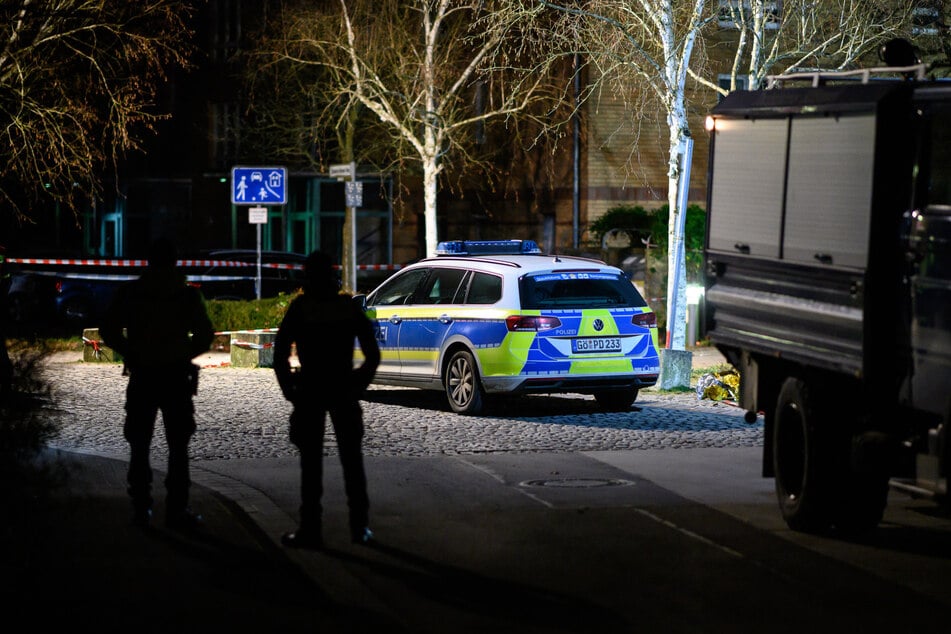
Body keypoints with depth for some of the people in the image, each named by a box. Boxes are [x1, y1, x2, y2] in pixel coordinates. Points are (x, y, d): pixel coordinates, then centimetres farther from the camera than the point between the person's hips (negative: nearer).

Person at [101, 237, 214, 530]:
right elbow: (205, 335, -7)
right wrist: (185, 355, 9)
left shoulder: (129, 292, -1)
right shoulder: (187, 295, -4)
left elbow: (109, 331, -2)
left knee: (140, 446, 10)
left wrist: (130, 353, 11)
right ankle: (176, 511, 0)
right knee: (178, 447, 4)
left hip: (141, 377, 1)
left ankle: (141, 509, 9)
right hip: (176, 377, -1)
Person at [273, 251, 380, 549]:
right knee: (351, 459, 10)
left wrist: (288, 387, 1)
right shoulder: (349, 307, 3)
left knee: (311, 462, 1)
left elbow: (280, 353, -9)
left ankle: (311, 530, -1)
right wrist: (359, 384, 11)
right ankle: (359, 527, 12)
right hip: (343, 390, 2)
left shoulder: (299, 308, -5)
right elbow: (373, 354, 3)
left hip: (310, 390, -2)